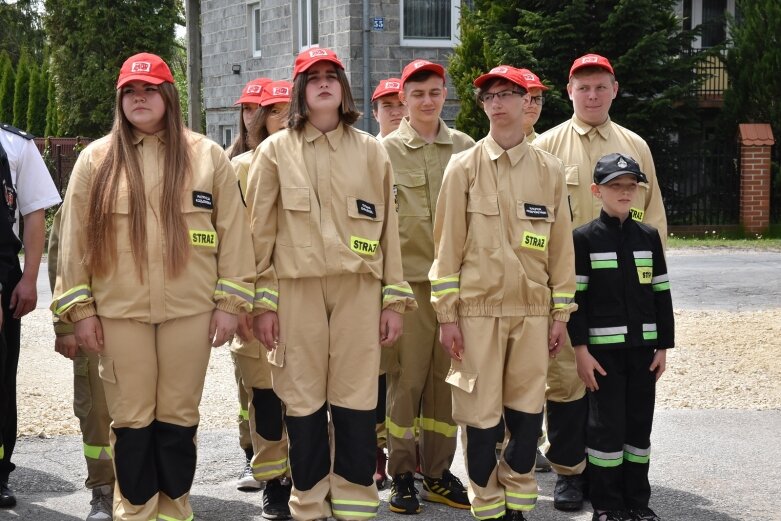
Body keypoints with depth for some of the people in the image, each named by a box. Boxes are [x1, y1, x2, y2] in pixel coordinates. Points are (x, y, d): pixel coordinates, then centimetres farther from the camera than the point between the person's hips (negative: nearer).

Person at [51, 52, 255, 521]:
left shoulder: (208, 156, 4)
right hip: (119, 310, 1)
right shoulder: (96, 160, 5)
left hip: (190, 309, 0)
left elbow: (233, 232, 3)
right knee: (131, 418, 6)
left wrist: (230, 301, -2)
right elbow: (75, 238, 5)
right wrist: (80, 308, 0)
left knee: (178, 416, 8)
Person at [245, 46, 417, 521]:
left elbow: (389, 228, 9)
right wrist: (262, 301, -2)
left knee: (356, 404, 0)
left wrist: (395, 300, 4)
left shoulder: (371, 151, 11)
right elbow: (260, 230, 4)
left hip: (359, 289, 1)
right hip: (295, 289, 0)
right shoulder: (276, 150, 7)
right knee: (304, 405, 3)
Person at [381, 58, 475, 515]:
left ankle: (438, 473, 18)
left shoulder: (465, 147, 9)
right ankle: (401, 475, 10)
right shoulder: (386, 150, 2)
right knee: (407, 377, -1)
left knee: (446, 377, 8)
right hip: (409, 277, -3)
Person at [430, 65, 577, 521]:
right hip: (477, 307, -2)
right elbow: (447, 244, 0)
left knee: (528, 412, 5)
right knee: (479, 414, 1)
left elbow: (562, 246, 8)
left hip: (533, 309, 2)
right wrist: (447, 314, -4)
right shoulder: (464, 166, 2)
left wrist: (561, 314, 5)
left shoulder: (550, 169, 7)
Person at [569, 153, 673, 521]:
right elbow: (575, 297, -6)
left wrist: (663, 346, 6)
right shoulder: (584, 238, -4)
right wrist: (581, 350, -11)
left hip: (643, 346, 4)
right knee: (607, 426, -1)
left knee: (640, 424, 9)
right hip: (604, 349, -4)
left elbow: (661, 294, 9)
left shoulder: (649, 237, 7)